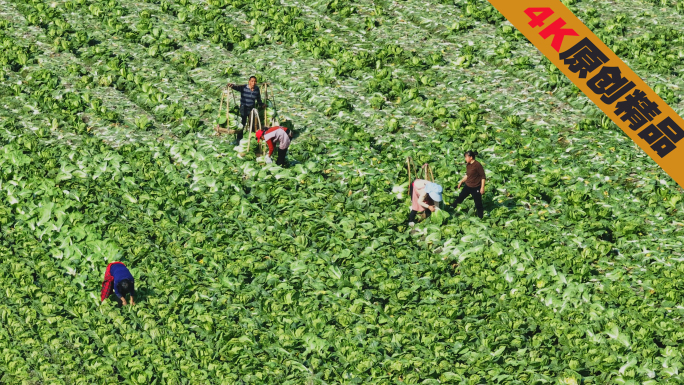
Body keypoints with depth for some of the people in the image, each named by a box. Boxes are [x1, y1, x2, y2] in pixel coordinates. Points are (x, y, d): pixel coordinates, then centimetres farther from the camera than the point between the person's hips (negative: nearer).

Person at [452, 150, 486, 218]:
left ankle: (481, 217, 10)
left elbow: (483, 177, -16)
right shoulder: (468, 165, 4)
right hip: (467, 186, 7)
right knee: (459, 199, 14)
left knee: (478, 204, 0)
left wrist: (482, 187, -18)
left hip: (476, 188, -7)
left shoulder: (477, 165, -19)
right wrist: (461, 181, 23)